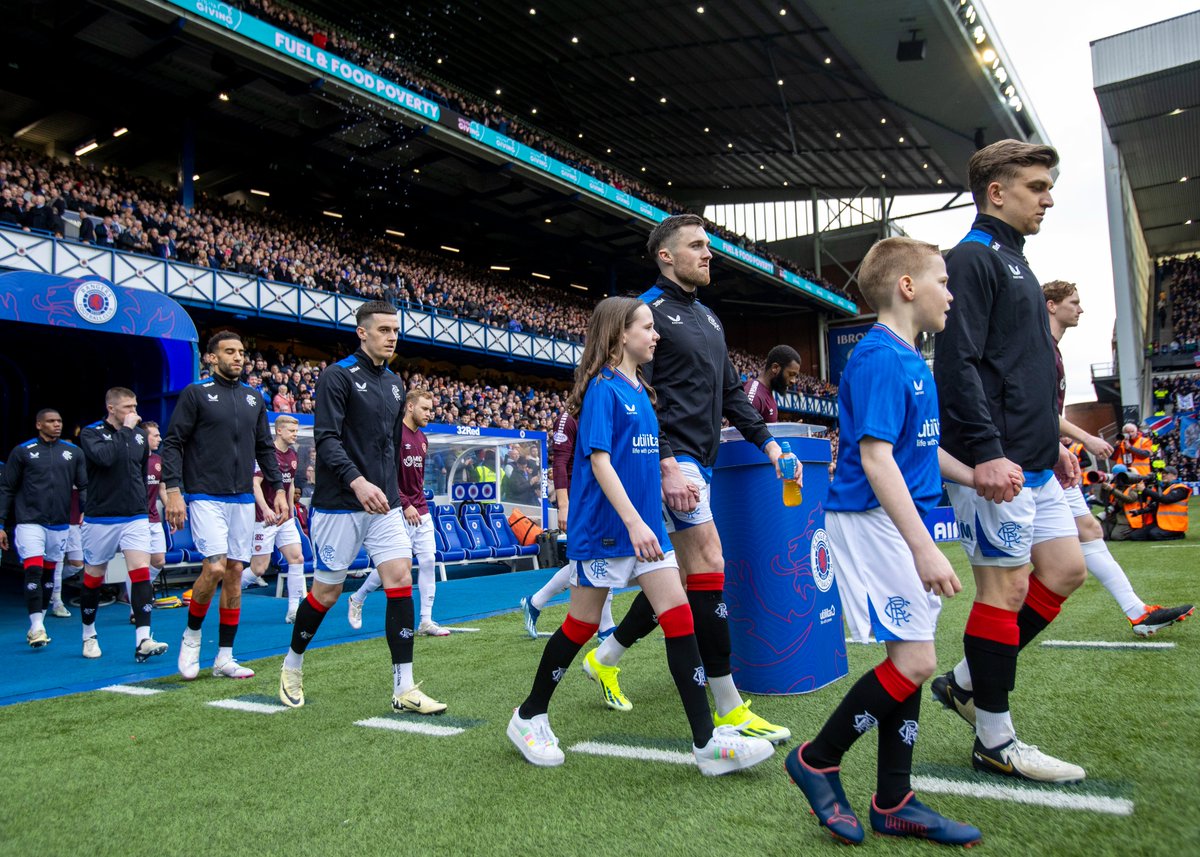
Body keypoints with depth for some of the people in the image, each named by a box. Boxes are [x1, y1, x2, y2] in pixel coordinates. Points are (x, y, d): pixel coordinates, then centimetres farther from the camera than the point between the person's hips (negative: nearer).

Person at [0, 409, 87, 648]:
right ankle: (36, 627, -8)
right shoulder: (22, 451, 1)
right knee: (33, 572, -12)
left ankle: (38, 625, 22)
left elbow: (84, 486, 8)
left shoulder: (73, 452, 8)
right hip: (29, 521, -3)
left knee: (49, 574, 10)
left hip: (60, 524, 3)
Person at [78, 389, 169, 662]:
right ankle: (89, 635, 31)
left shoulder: (139, 434, 9)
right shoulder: (91, 432, -4)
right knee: (93, 579, 10)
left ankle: (142, 641, -16)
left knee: (141, 573, -12)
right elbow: (104, 457, -26)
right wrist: (125, 430, -17)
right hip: (100, 519, -3)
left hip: (135, 518, 3)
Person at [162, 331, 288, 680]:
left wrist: (278, 488, 9)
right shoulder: (196, 393, -1)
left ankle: (224, 658, 12)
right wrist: (173, 491, -13)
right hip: (205, 497, -5)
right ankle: (191, 634, 11)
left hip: (243, 499, 5)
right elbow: (172, 444, -4)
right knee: (215, 567, -17)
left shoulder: (254, 399, 13)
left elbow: (265, 448, 18)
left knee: (234, 573, 4)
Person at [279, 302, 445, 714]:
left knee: (401, 580, -6)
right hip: (340, 505, -5)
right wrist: (357, 482, -30)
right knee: (326, 591, 5)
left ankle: (404, 688, -1)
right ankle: (292, 665, 31)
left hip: (384, 505, 6)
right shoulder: (338, 376, -7)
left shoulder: (394, 383, 13)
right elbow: (326, 439, -17)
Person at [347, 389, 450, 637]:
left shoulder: (423, 439, 13)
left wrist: (420, 500, 16)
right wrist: (405, 505, -19)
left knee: (428, 561, 1)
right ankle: (357, 600, 27)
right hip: (399, 512, -7)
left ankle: (426, 621, 6)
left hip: (421, 512, 7)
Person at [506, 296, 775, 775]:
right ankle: (529, 717, 26)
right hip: (605, 528, -7)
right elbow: (599, 460, -19)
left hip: (645, 524, 7)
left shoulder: (640, 390, 13)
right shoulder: (602, 388, -11)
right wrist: (634, 522, -26)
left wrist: (647, 521, 18)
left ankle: (707, 742, 2)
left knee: (678, 616, -1)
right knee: (582, 625, 5)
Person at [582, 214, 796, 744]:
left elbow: (731, 392, 23)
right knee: (709, 566, -12)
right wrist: (667, 465, -21)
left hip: (700, 461, 9)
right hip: (672, 460, -9)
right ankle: (728, 710, -4)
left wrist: (767, 442, 13)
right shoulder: (649, 311, -6)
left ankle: (606, 660, 29)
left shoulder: (707, 318, 21)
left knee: (678, 576, 12)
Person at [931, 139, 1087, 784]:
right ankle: (994, 742, 11)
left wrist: (1053, 443, 25)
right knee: (1006, 587, -3)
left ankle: (969, 681, 21)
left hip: (1031, 463, 10)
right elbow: (958, 364, -20)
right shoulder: (971, 259, -9)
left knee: (1065, 569, 12)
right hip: (992, 464, -10)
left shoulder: (1014, 263, 22)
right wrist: (986, 452, -26)